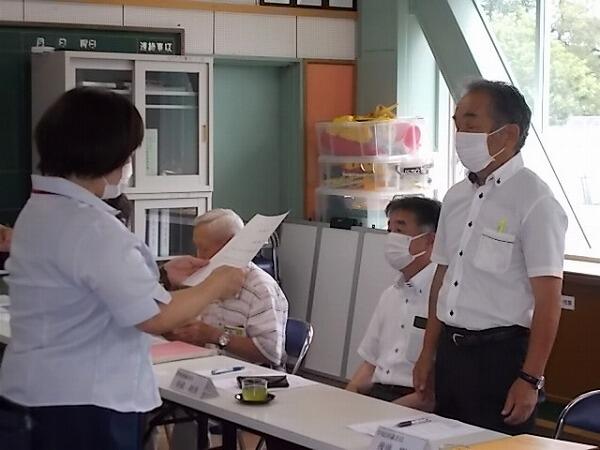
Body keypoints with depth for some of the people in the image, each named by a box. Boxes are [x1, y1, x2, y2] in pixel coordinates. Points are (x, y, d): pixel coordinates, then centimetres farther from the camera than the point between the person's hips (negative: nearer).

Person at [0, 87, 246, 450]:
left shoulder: (40, 209, 9)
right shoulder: (88, 226, -23)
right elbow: (156, 316, -22)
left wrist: (162, 274, 14)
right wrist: (216, 286, -6)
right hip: (79, 410, -10)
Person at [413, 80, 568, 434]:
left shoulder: (535, 201, -13)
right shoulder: (457, 197, 10)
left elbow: (548, 301, -15)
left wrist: (531, 380, -17)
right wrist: (428, 355, 15)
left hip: (502, 354, -7)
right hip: (451, 351, 7)